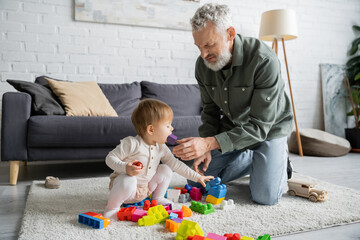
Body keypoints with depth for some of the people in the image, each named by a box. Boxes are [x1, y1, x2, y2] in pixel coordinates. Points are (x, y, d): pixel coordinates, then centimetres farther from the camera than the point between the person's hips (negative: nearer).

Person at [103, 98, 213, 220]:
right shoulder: (131, 143, -22)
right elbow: (110, 158, -19)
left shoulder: (161, 148, -2)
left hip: (145, 189, 7)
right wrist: (125, 168, -38)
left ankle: (157, 198, 15)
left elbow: (175, 164, 6)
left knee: (166, 169, -4)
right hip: (123, 182, -6)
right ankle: (112, 207, -15)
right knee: (129, 181, -39)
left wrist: (197, 177, 6)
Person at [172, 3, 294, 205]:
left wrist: (209, 143, -42)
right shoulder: (203, 65, -13)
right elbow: (211, 111, 0)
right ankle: (252, 159, 23)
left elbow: (259, 126, -32)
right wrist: (204, 149, -15)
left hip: (269, 128, -5)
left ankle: (279, 158, 16)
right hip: (232, 127, 5)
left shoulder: (264, 61, -32)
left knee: (265, 197, -17)